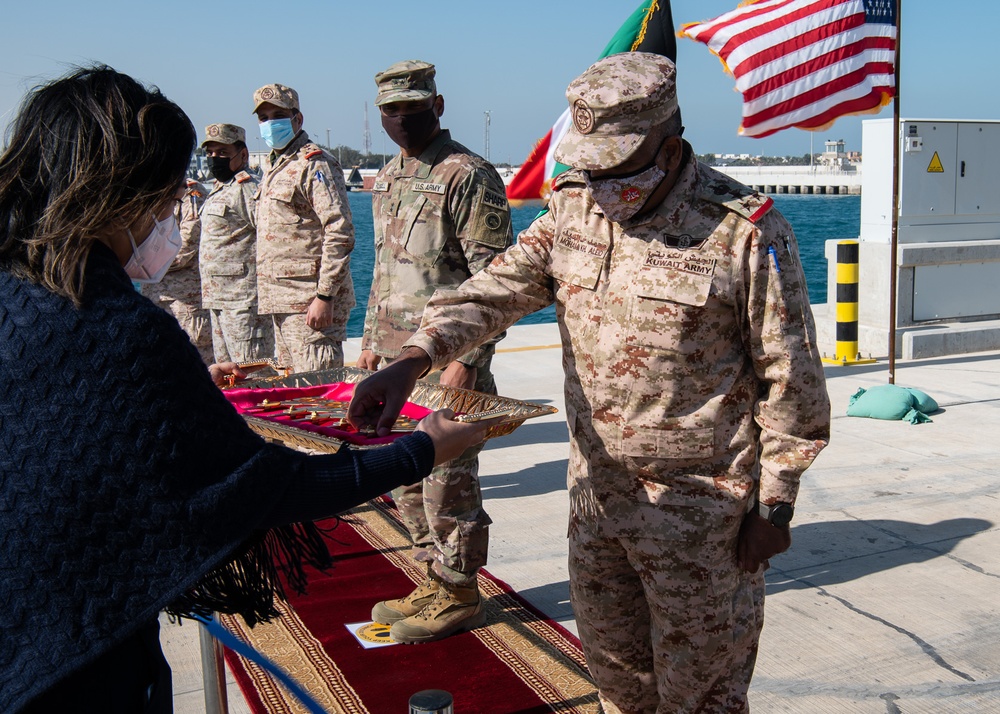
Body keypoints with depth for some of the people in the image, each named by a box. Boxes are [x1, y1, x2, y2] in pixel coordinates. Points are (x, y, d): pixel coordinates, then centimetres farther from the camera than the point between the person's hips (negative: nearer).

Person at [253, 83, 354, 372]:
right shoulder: (274, 166, 20)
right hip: (281, 302, 10)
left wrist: (324, 297, -22)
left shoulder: (314, 164, -10)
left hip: (308, 302, -10)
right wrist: (269, 297, 20)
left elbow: (340, 233, -18)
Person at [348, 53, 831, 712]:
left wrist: (774, 507, -10)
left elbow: (791, 382, -12)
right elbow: (494, 290, -5)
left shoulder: (748, 230, -16)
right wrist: (412, 360, -21)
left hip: (699, 507, -5)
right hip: (596, 493, 6)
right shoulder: (575, 209, 1)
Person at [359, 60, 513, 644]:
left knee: (447, 480, -1)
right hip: (397, 359, 9)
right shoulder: (388, 178, 15)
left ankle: (460, 595, 14)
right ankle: (435, 583, 28)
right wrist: (373, 339, 19)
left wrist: (466, 359, -21)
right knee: (407, 478, 14)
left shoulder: (468, 176, -11)